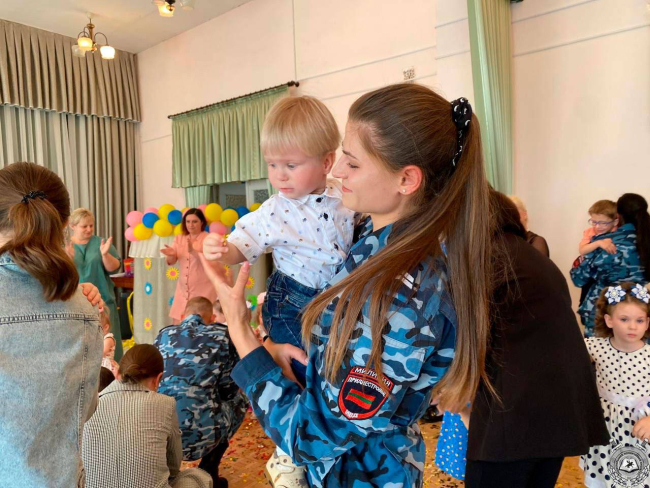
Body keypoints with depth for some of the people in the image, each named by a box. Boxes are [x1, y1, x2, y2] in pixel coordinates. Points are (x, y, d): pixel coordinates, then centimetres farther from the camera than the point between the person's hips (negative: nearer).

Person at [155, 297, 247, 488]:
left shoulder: (164, 334, 15)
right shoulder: (222, 335, 6)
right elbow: (228, 390, 13)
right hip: (201, 434, -4)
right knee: (240, 399, 26)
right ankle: (208, 472, 26)